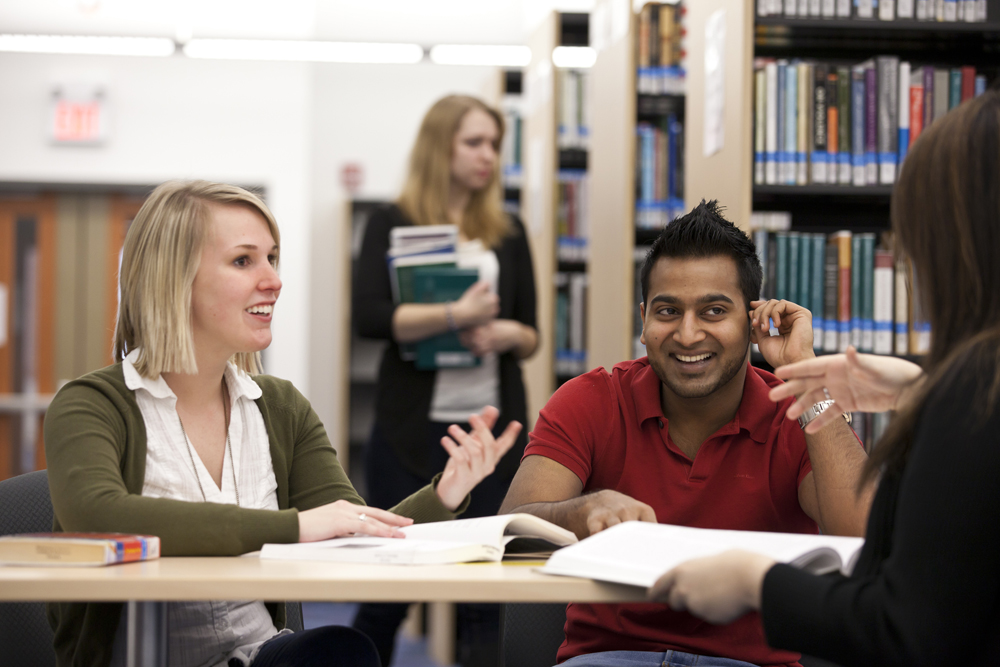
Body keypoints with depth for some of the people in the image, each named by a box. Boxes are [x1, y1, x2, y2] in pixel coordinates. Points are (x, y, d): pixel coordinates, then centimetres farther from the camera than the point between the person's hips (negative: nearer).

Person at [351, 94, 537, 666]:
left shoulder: (509, 233, 13)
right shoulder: (393, 225, 3)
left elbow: (531, 335, 14)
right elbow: (369, 317, -11)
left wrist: (509, 334, -8)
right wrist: (455, 315, -23)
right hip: (413, 427, -3)